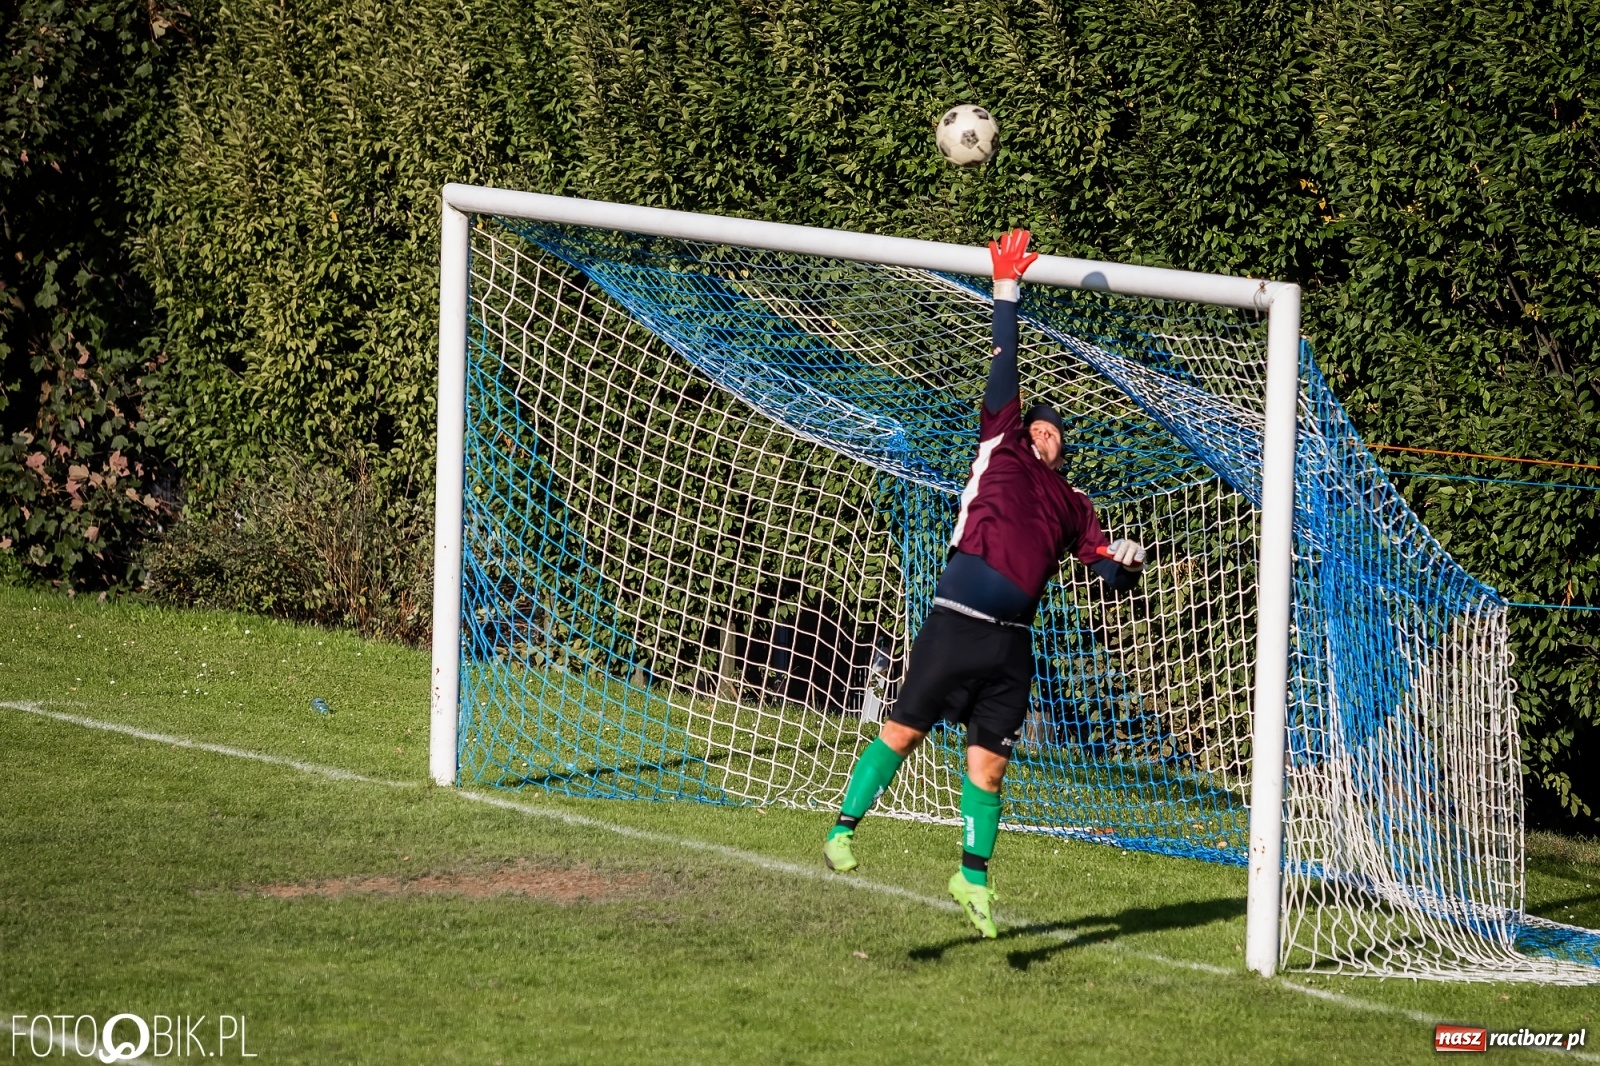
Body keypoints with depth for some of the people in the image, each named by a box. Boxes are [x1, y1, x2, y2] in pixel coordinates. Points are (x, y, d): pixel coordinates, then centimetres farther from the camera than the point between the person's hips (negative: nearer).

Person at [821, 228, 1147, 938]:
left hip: (1011, 642, 3)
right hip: (955, 625, -3)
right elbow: (1003, 375, 7)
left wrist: (1125, 562, -4)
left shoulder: (1072, 505, 22)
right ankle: (844, 827, 9)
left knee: (988, 766, 4)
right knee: (903, 731, -5)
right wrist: (1007, 294, 1)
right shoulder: (1001, 450, 12)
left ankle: (973, 879, 14)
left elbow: (1105, 569, 20)